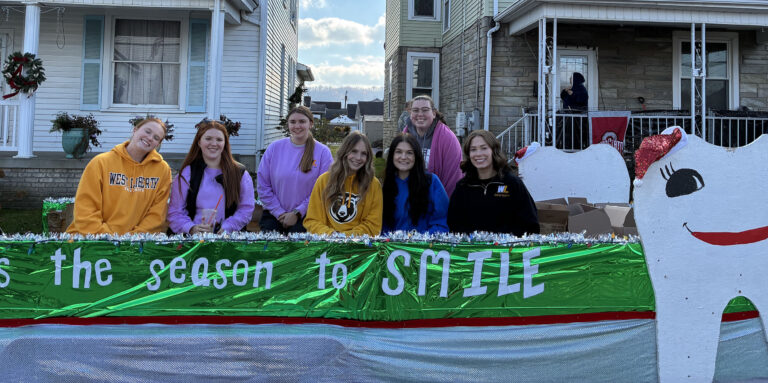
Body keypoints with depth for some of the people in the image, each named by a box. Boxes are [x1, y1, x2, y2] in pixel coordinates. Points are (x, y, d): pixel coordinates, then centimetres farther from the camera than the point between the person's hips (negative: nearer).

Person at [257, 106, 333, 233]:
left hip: (304, 218, -2)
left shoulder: (323, 152, -1)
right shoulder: (274, 148, 5)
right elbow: (263, 186, 4)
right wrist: (279, 212, -4)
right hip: (273, 216, 2)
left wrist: (297, 213, -9)